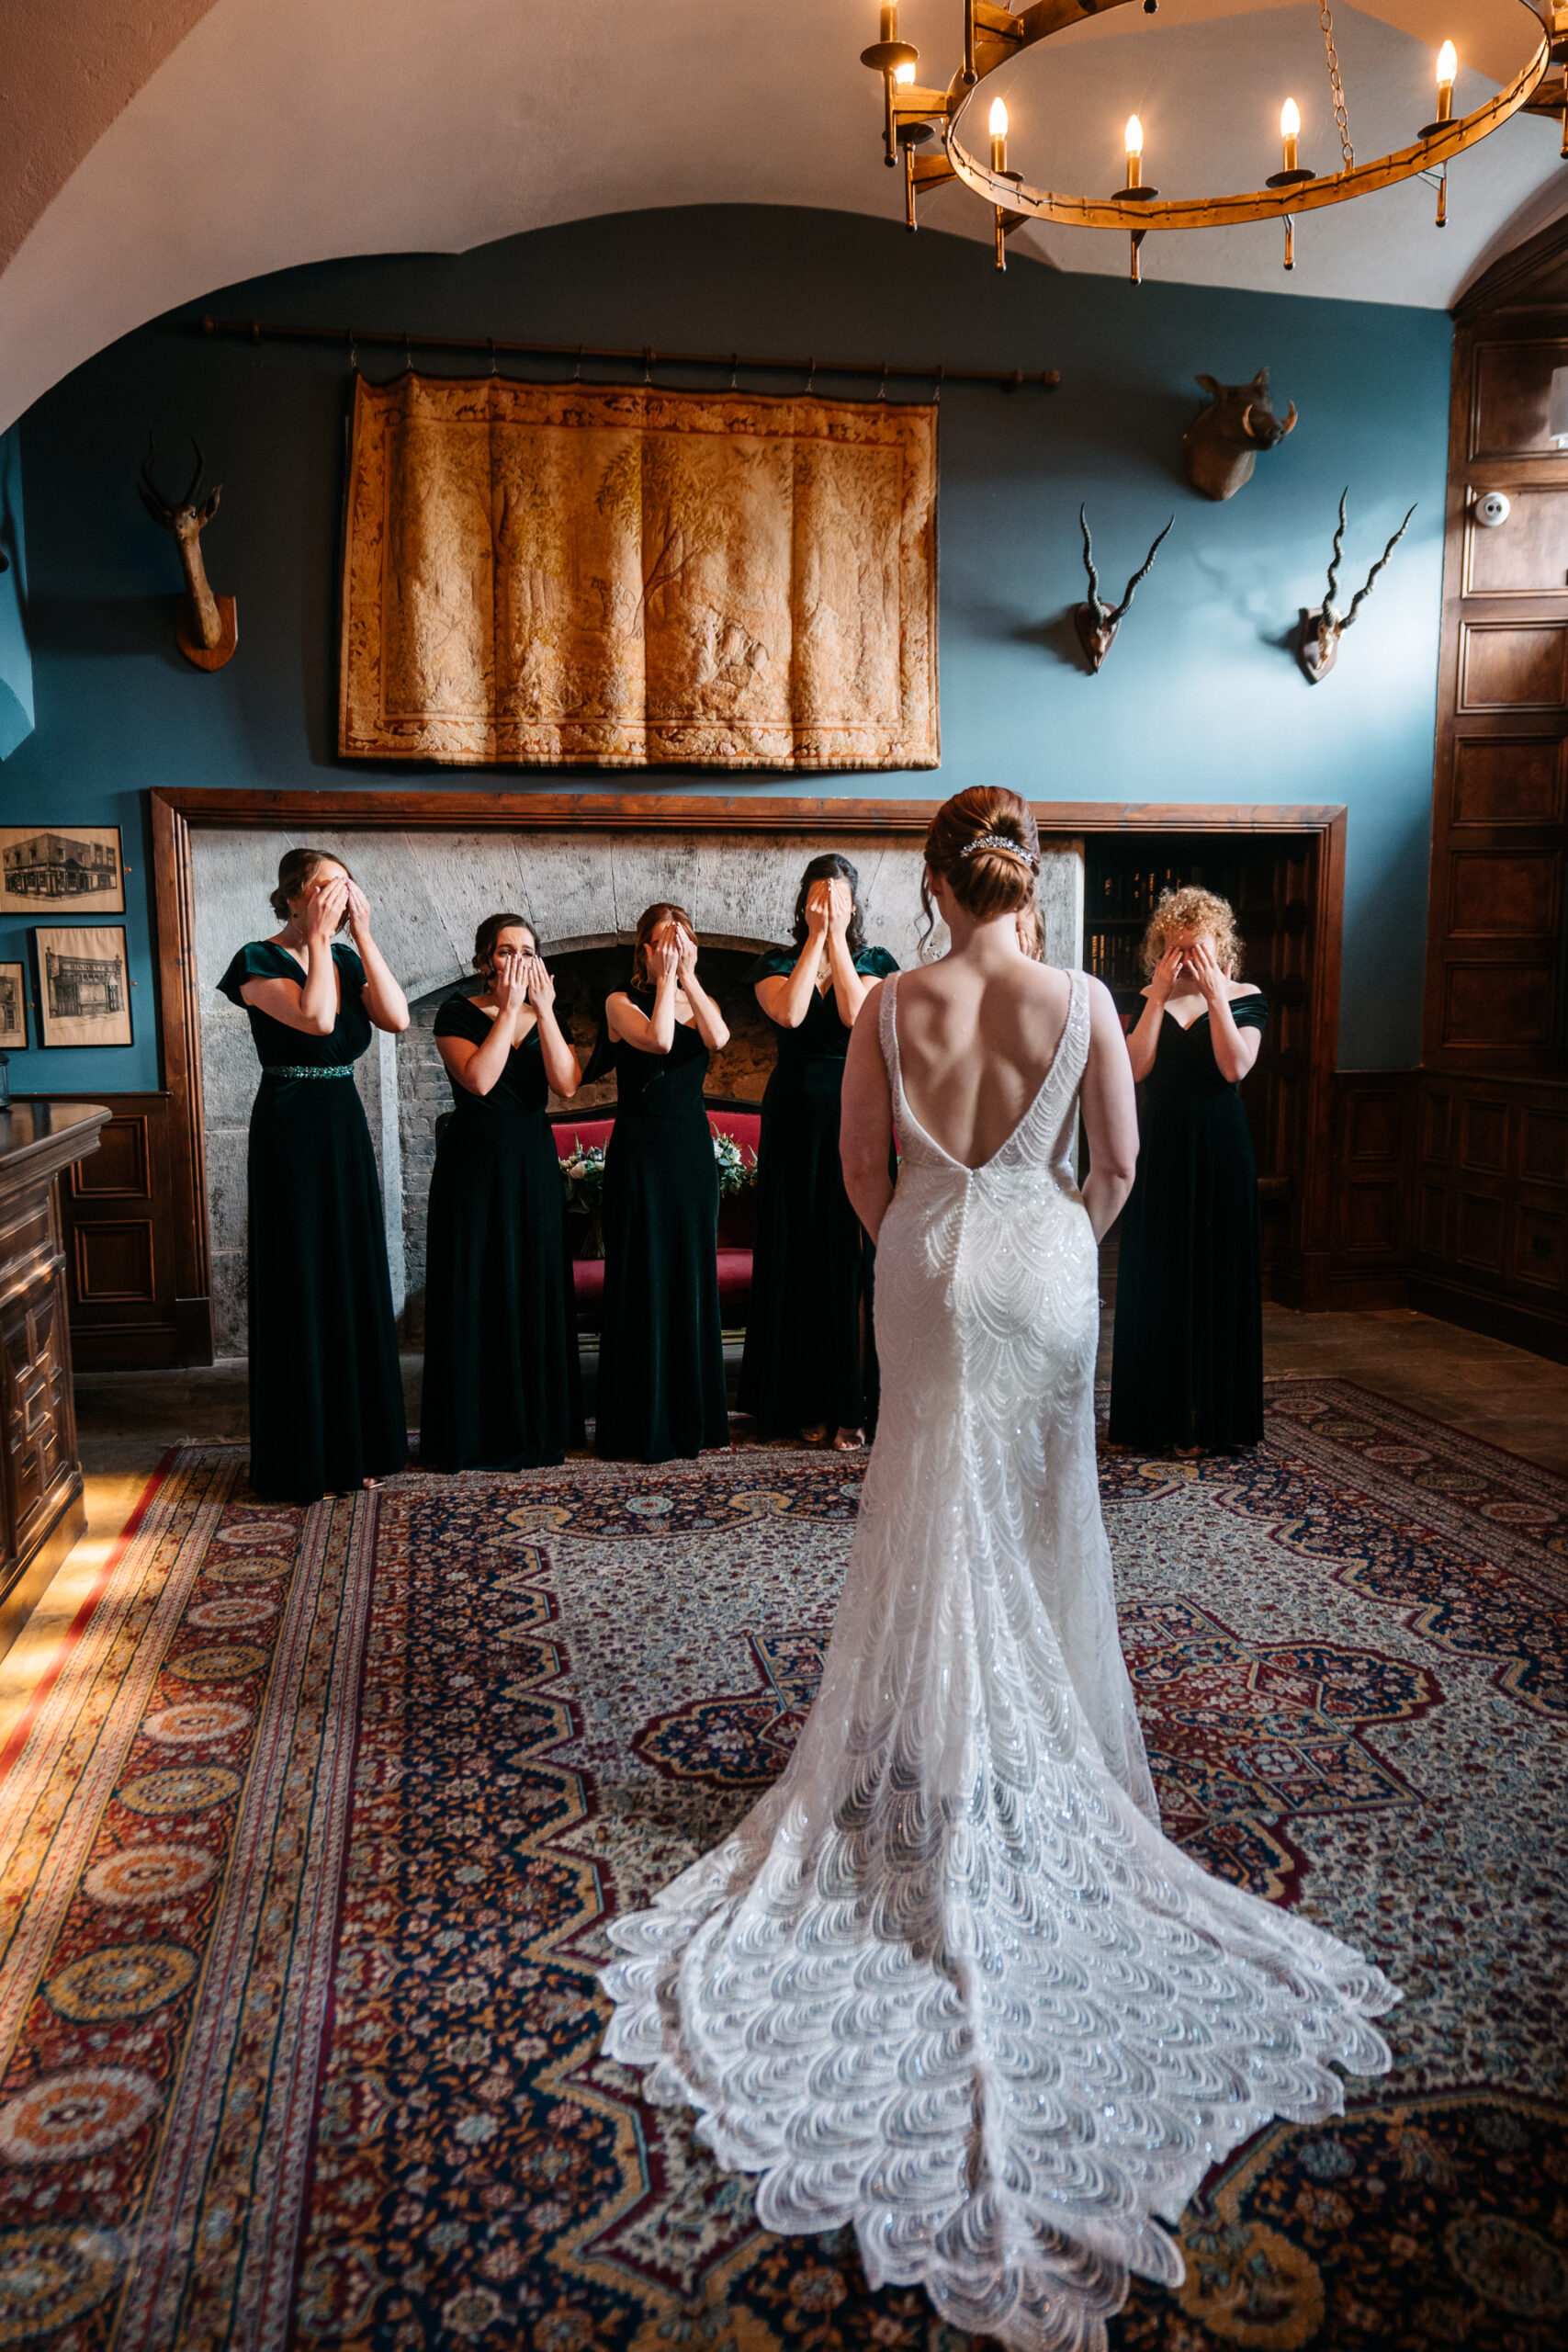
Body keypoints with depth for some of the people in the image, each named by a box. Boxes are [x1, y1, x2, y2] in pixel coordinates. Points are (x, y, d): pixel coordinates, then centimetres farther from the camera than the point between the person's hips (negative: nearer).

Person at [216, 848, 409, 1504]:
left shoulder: (347, 958, 10)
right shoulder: (260, 961, -9)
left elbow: (397, 1018, -6)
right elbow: (316, 1018, -26)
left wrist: (362, 933, -7)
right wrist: (320, 935, -17)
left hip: (345, 1128, 7)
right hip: (291, 1131, -7)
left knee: (355, 1282, 11)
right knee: (301, 1289, -1)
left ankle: (356, 1443, 24)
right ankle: (304, 1459, 11)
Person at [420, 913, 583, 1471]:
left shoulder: (547, 1018, 9)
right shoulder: (458, 1014, -3)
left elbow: (567, 1085, -8)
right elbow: (478, 1079, -21)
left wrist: (543, 1010, -13)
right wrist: (510, 1009, -17)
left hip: (533, 1166, 4)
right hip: (475, 1166, -4)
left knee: (537, 1290, 6)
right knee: (476, 1293, -1)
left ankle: (536, 1425, 17)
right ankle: (473, 1431, 9)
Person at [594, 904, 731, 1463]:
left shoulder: (700, 1002, 11)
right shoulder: (622, 1004, -3)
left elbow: (718, 1038, -12)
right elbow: (659, 1039, -23)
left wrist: (688, 975, -12)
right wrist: (665, 978, -13)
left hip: (692, 1148, 5)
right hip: (640, 1149, -5)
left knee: (693, 1278, 9)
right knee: (642, 1280, -1)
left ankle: (692, 1417, 21)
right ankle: (641, 1426, 8)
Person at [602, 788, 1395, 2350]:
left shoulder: (887, 1009, -9)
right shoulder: (1082, 1002, -10)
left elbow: (860, 1168, 0)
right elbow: (1118, 1162, -2)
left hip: (928, 1272, 1)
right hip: (1043, 1269, 0)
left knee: (932, 1512, 15)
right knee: (1038, 1520, 15)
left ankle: (930, 1756, 25)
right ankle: (1035, 1751, 27)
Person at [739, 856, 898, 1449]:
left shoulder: (875, 962, 6)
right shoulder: (776, 964, 6)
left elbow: (856, 1013, -14)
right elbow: (789, 1014, -15)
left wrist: (837, 938, -10)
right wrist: (816, 938, -11)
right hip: (795, 1121, 1)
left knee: (853, 1254, 0)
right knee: (799, 1256, 4)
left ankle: (851, 1403, 8)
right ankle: (807, 1402, 13)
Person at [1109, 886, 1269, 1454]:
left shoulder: (1246, 997, 1)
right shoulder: (1152, 998, 6)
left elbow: (1235, 1066, -15)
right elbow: (1137, 1066, -9)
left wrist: (1214, 994, -16)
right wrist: (1160, 994, -12)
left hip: (1218, 1150, -2)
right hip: (1160, 1146, 2)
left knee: (1217, 1277, 1)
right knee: (1156, 1279, 5)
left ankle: (1213, 1418, 12)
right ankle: (1158, 1413, 16)